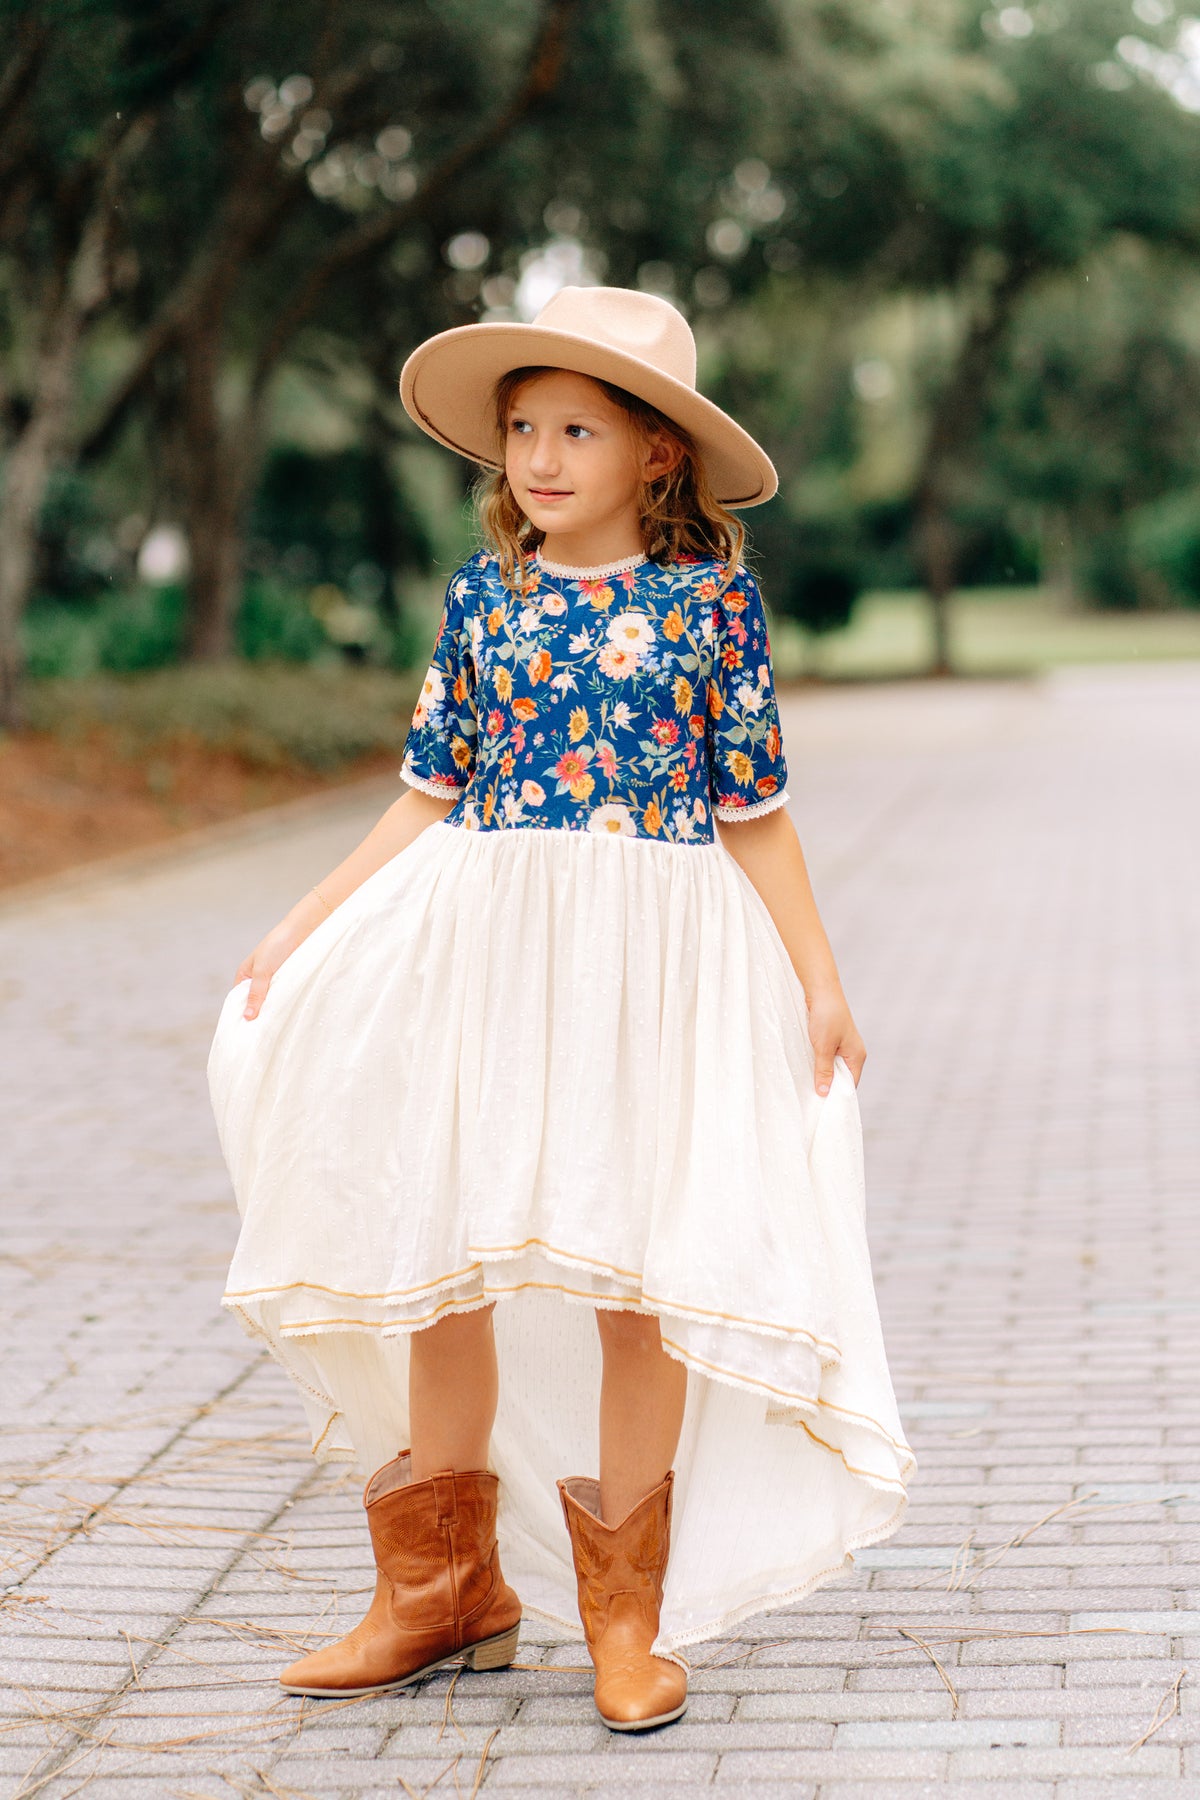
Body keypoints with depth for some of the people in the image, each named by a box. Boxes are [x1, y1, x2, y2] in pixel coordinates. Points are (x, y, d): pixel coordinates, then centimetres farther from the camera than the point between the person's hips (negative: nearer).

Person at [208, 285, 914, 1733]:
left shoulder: (711, 600, 0)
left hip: (657, 961, -2)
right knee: (442, 1254, 5)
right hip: (483, 949, 2)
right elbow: (429, 798, 9)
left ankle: (624, 1610, 18)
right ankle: (446, 1589, 23)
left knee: (639, 1271, 0)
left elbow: (756, 815, 3)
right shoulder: (483, 597, 6)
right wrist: (297, 934, 4)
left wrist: (819, 978, -2)